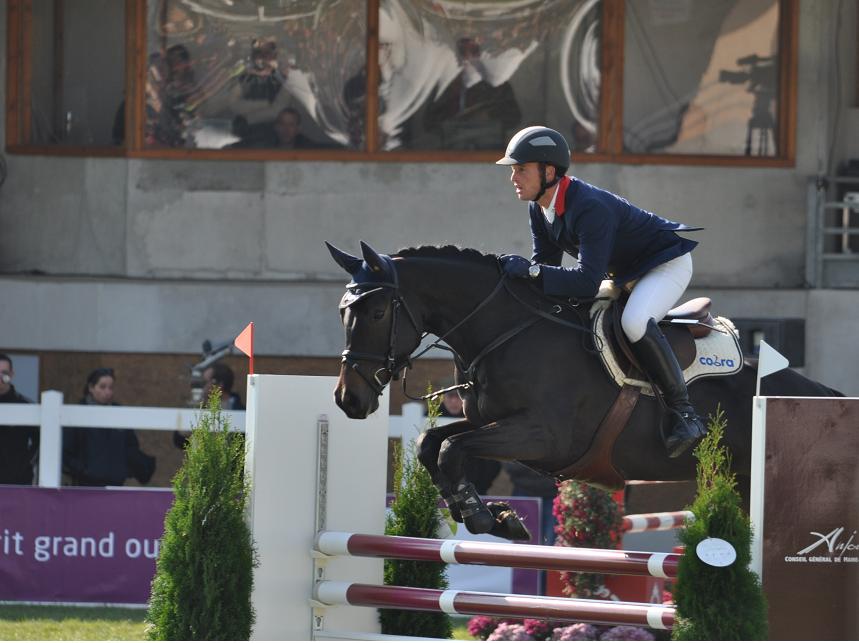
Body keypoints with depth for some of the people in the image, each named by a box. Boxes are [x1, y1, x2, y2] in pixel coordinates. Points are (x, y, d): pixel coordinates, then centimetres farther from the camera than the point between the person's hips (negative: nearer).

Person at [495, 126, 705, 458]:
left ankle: (684, 413, -27)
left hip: (667, 262, -10)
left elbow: (587, 281, -40)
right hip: (623, 272, 10)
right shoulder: (540, 209, -6)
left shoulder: (590, 207, -35)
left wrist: (530, 271, -42)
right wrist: (517, 274, -17)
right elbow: (545, 262, 2)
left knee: (634, 321, -37)